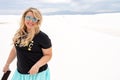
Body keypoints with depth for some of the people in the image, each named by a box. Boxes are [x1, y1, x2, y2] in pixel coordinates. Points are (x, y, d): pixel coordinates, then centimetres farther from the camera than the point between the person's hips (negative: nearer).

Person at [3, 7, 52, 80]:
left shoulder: (42, 37, -15)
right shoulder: (19, 34, 1)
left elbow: (48, 55, -12)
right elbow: (15, 50, 13)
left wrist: (37, 66, -26)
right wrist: (7, 65, 19)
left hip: (38, 74, -5)